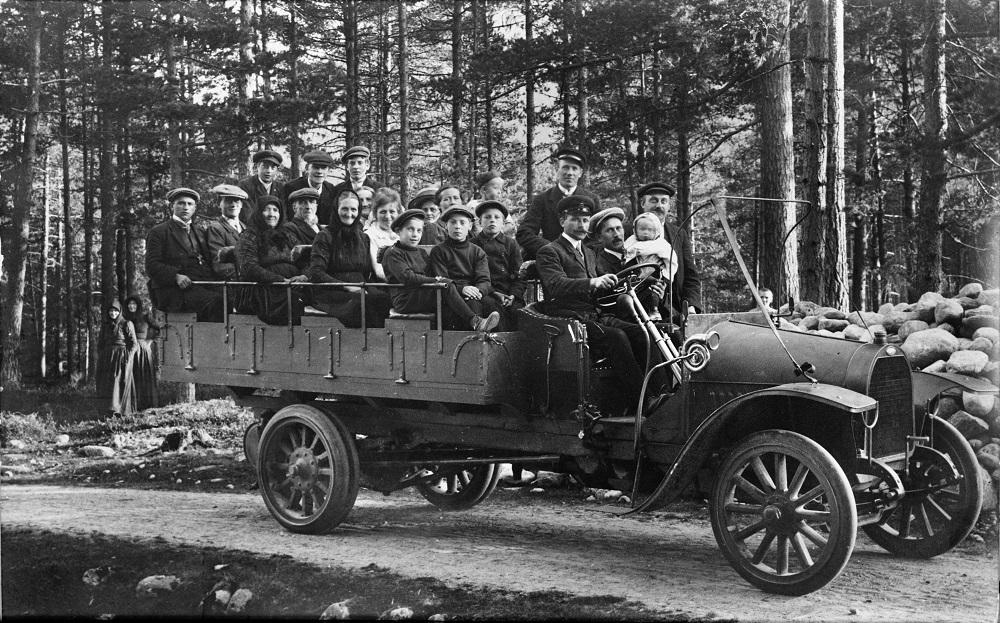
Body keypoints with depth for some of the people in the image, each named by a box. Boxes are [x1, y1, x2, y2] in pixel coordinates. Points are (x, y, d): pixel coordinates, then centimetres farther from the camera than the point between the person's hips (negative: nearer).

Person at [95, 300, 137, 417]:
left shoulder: (126, 324, -2)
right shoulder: (104, 325, 11)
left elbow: (133, 343, -3)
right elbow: (101, 343, 16)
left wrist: (128, 358, -12)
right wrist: (99, 358, 9)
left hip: (122, 356, -5)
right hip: (107, 357, 5)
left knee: (118, 382, -13)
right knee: (107, 384, 1)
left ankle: (117, 409, -19)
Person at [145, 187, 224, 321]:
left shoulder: (199, 234, 28)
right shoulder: (159, 232, 9)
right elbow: (151, 266, -1)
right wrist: (176, 276, -18)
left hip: (202, 287, 6)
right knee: (216, 301, -32)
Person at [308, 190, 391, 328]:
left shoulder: (364, 238, 21)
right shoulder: (325, 236, 3)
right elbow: (315, 274, -7)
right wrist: (346, 286, -17)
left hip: (359, 292, 5)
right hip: (330, 294, -5)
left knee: (383, 298, -30)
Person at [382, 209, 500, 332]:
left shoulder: (422, 253, 24)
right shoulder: (393, 253, -1)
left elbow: (430, 275, 17)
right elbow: (406, 277, -14)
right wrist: (435, 280, -16)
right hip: (405, 301, -7)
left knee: (450, 312, -23)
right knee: (446, 285, -25)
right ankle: (474, 321, -27)